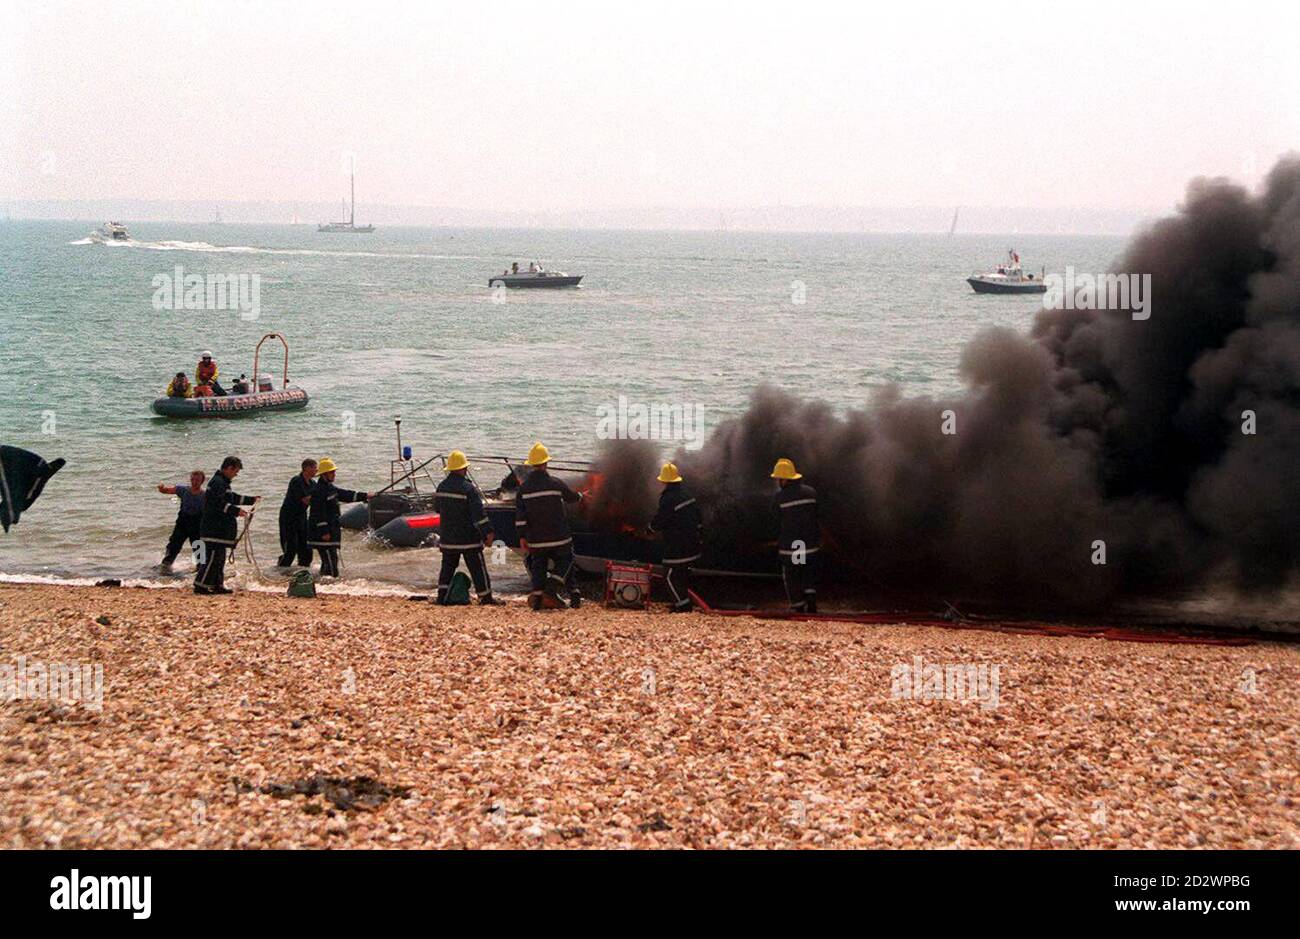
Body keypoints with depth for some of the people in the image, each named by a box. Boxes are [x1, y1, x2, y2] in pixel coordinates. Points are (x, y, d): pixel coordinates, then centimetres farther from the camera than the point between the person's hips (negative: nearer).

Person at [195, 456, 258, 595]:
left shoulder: (223, 482, 20)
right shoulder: (218, 482, -14)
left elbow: (233, 498, 32)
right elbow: (219, 503, -24)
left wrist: (252, 500, 33)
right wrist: (236, 511, -28)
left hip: (220, 528, 11)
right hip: (214, 529, -11)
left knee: (219, 557, 12)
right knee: (213, 557, -10)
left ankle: (218, 585, 16)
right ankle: (200, 585, -9)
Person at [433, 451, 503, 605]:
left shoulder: (442, 487, 3)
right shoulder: (469, 488, -17)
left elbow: (437, 506, 19)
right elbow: (479, 514, -19)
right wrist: (488, 533, -14)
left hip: (448, 538, 5)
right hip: (468, 538, -5)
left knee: (447, 566, 14)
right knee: (477, 568, 2)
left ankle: (442, 597, 10)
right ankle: (486, 597, 7)